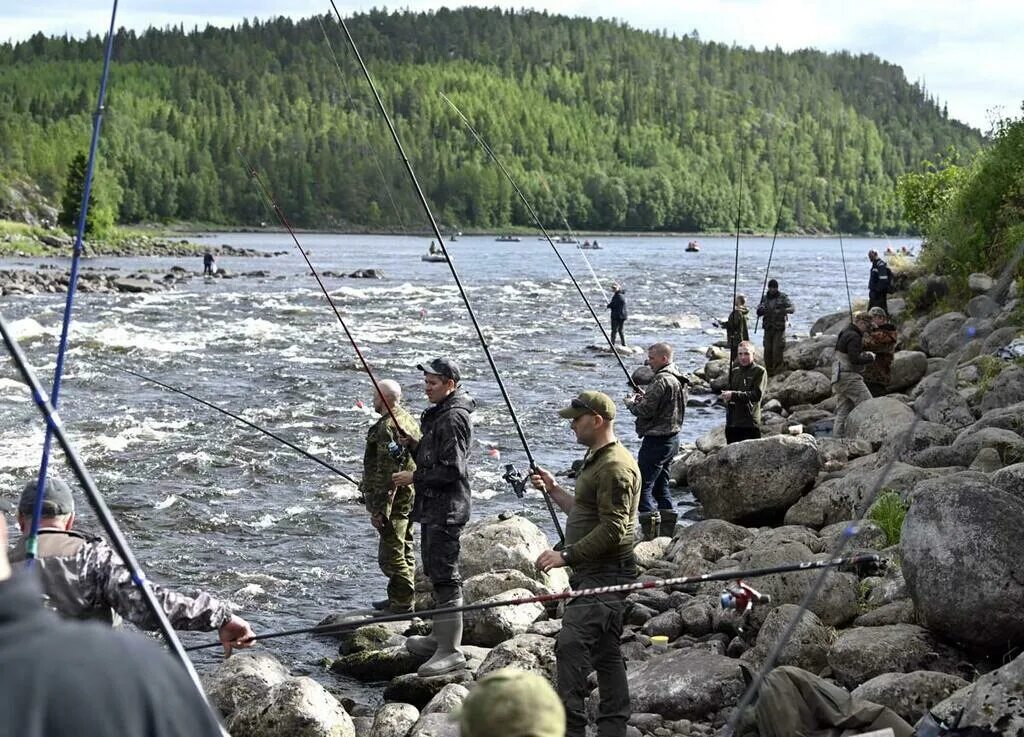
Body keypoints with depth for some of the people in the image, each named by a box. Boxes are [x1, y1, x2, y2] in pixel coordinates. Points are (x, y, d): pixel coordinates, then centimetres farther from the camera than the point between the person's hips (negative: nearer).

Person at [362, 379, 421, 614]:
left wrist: (379, 509, -23)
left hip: (394, 500, -11)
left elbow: (387, 473, -24)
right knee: (404, 551, 18)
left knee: (391, 555, -6)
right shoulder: (411, 421, 13)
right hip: (410, 496, 11)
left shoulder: (388, 427, -19)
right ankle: (400, 599, 29)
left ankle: (402, 605, -3)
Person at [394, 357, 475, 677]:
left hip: (446, 509, -11)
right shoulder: (437, 414, 17)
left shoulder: (454, 417, -16)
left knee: (445, 574, -11)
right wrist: (414, 446, 7)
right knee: (434, 570, 19)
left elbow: (452, 469, -23)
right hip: (433, 507, 11)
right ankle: (440, 637, 32)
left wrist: (414, 477, -16)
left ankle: (451, 651, -10)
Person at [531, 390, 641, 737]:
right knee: (606, 651, 12)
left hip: (606, 573, -11)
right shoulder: (596, 459, 18)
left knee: (571, 642, -18)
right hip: (594, 572, 11)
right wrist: (553, 490, 16)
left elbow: (613, 530, -22)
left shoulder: (615, 467, -16)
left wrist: (567, 555, -21)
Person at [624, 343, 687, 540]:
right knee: (661, 486, 16)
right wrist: (645, 397, 9)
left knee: (643, 486, -7)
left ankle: (651, 535, -11)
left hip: (656, 440, -10)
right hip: (672, 438, 10)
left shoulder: (662, 380, -19)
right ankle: (667, 533, 18)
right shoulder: (678, 379, 12)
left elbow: (645, 410, -20)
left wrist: (631, 403, -1)